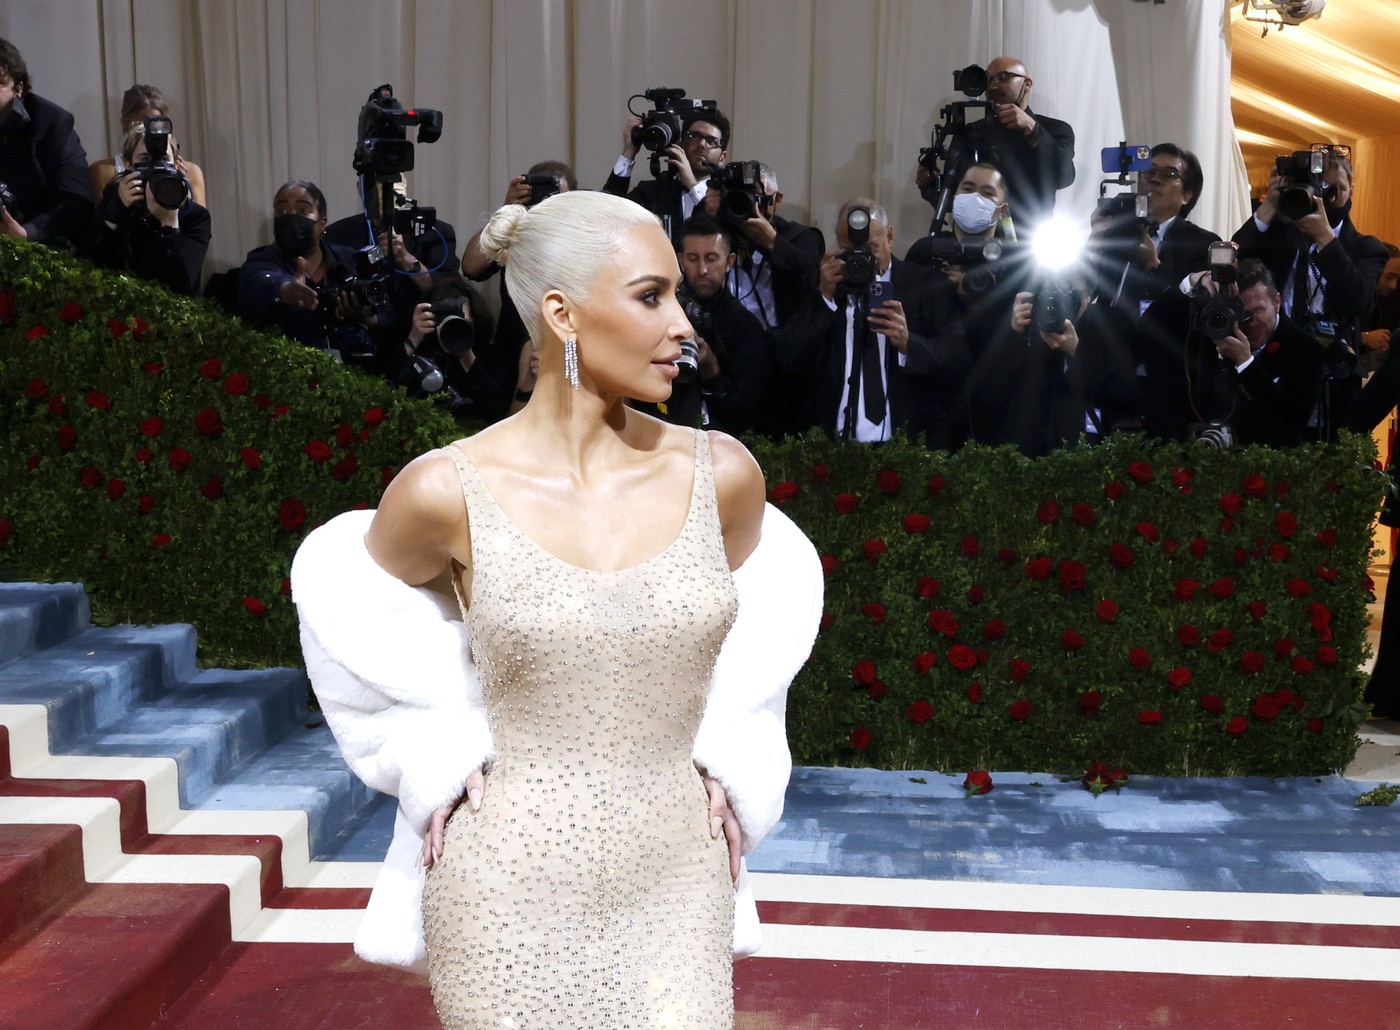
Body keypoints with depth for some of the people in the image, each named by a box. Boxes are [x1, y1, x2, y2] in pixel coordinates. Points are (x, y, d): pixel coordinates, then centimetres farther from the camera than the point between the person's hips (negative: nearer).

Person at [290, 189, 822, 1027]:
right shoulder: (448, 489, -12)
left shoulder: (720, 473, -6)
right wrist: (438, 762, 2)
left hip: (675, 891, 2)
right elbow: (354, 606, 8)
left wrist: (725, 762, 7)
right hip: (512, 896, -1)